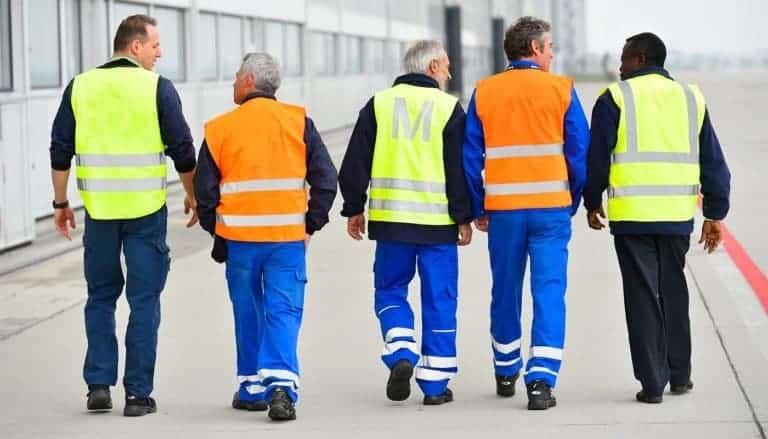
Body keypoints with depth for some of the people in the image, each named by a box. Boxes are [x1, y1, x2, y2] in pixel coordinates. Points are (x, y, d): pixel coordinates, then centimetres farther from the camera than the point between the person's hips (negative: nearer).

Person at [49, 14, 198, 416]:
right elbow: (182, 149, -4)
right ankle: (138, 394, 4)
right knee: (144, 300, 4)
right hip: (146, 209, -3)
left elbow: (61, 151, 5)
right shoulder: (156, 87, -5)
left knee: (100, 296, 16)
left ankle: (99, 385, 12)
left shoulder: (81, 87, 4)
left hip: (99, 209, 3)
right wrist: (193, 195, 11)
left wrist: (60, 203, 15)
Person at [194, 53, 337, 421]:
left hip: (239, 238, 0)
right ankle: (281, 383, -18)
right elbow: (325, 179, 1)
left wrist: (216, 232, 16)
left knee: (248, 313, 14)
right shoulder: (298, 123, 2)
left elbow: (204, 189, 4)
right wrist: (310, 225, 10)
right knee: (284, 312, 0)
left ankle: (253, 388, 20)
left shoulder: (220, 128, 0)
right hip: (288, 237, 0)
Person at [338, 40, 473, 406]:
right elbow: (460, 170, -4)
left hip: (390, 216, 2)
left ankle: (400, 353, -6)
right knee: (438, 299, 5)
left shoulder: (379, 104, 5)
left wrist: (354, 209, 12)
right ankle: (435, 382, 6)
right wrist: (464, 218, 2)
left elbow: (355, 163, 5)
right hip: (438, 221, -2)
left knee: (390, 289, 16)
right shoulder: (449, 108, -2)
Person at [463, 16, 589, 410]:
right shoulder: (561, 90, -2)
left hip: (502, 210, 2)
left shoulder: (483, 93, 4)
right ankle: (541, 379, -12)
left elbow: (471, 157, 4)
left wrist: (477, 209, 13)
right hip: (551, 207, -2)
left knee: (505, 291, 14)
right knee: (549, 291, -2)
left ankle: (506, 373, 28)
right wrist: (572, 203, 11)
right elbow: (579, 154, -1)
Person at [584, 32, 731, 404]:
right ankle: (679, 376, 22)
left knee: (642, 297, 1)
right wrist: (715, 214, 16)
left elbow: (597, 158, -2)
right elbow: (713, 161, 11)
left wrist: (592, 203, 11)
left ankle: (652, 383, 0)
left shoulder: (616, 98, -1)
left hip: (631, 216, -3)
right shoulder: (691, 98, 11)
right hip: (677, 216, 4)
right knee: (674, 292, 17)